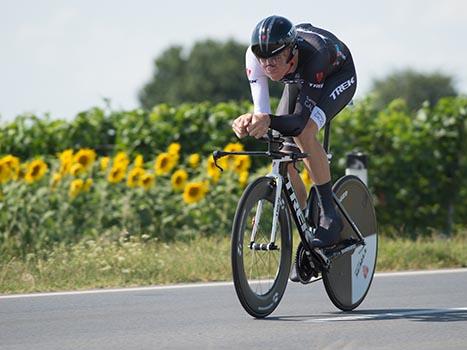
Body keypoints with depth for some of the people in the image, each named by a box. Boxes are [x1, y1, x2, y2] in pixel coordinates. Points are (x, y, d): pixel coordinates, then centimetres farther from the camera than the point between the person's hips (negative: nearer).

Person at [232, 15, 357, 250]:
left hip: (337, 76, -5)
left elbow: (300, 121, -45)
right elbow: (261, 111, -35)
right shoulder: (255, 55, -33)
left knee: (303, 132, -31)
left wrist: (269, 121, -66)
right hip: (299, 80, 5)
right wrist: (251, 122, -59)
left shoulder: (313, 55, -44)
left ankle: (330, 216, -21)